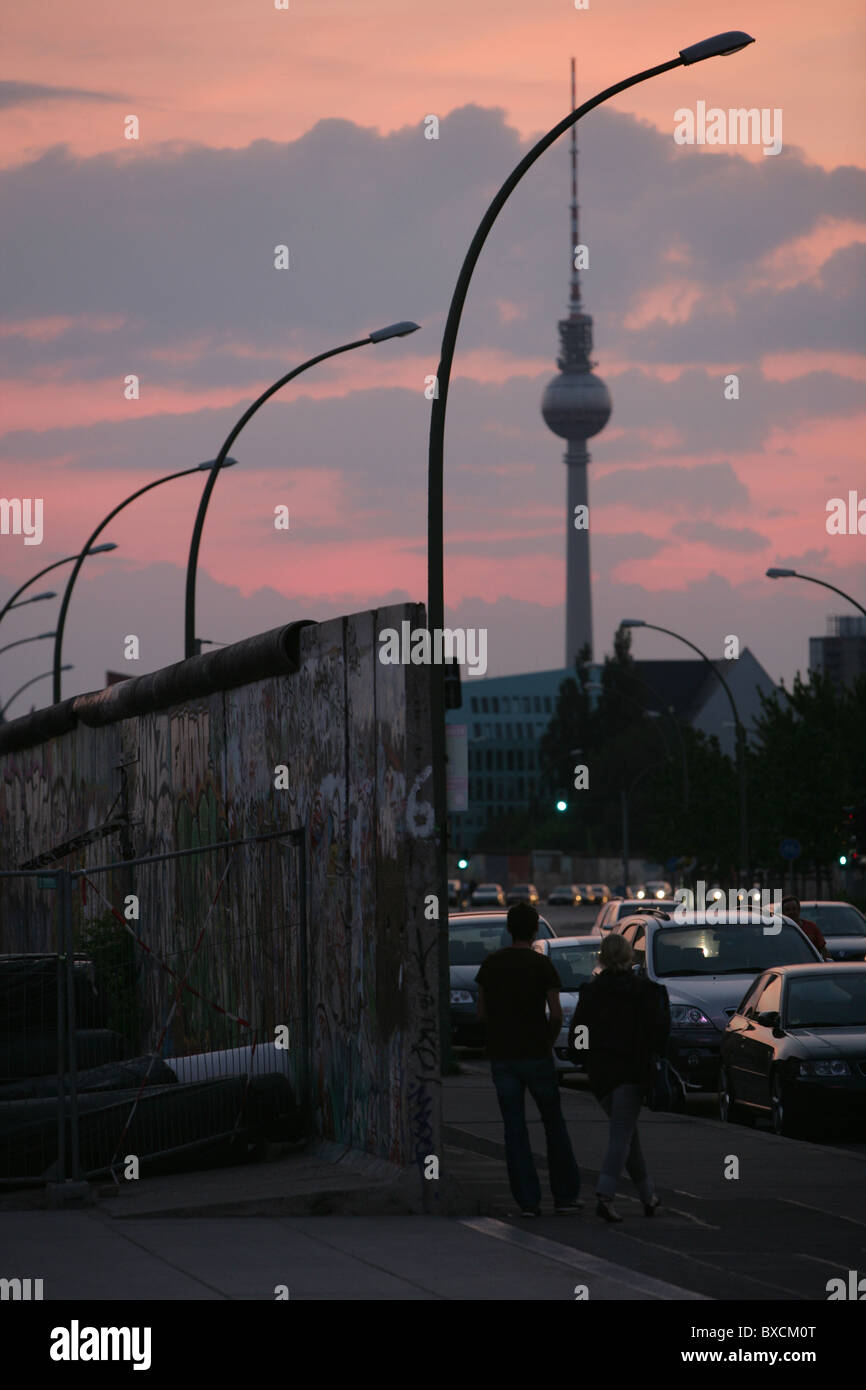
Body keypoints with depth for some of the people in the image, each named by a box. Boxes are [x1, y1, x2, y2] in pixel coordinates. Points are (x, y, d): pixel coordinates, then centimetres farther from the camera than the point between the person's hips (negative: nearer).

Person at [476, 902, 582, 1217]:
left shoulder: (491, 963, 3)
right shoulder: (540, 964, -7)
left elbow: (482, 1011, 8)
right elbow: (556, 1014, -9)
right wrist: (548, 1041, 7)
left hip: (501, 1055, 3)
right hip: (535, 1054, -3)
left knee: (514, 1129, 5)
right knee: (554, 1123, 10)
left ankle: (527, 1200, 2)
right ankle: (565, 1196, 11)